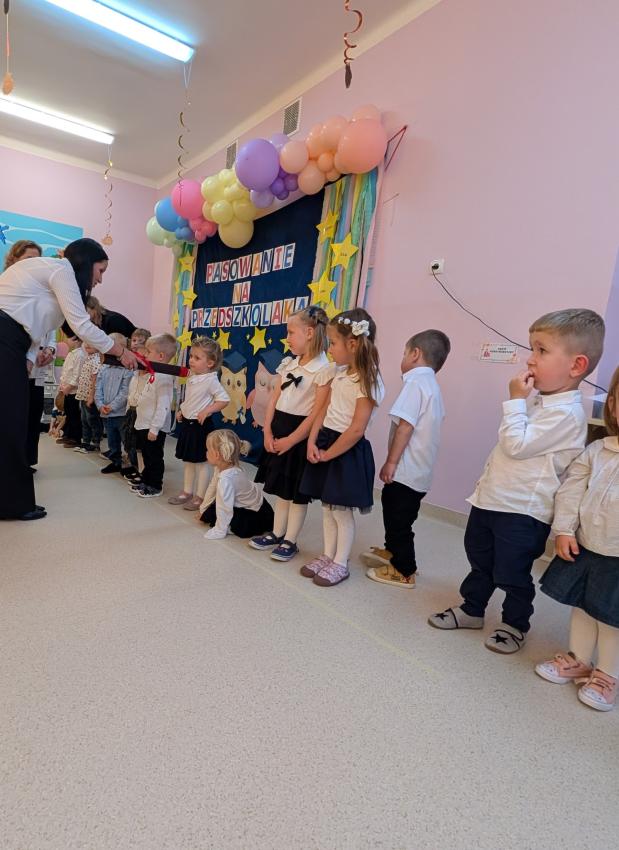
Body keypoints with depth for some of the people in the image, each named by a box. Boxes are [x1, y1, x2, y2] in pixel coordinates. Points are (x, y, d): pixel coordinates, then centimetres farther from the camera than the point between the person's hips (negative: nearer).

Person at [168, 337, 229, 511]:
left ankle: (200, 497, 12)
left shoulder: (210, 380, -17)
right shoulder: (191, 378, 8)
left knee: (201, 462, 2)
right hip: (187, 423, 9)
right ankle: (187, 492, 30)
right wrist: (181, 410, 11)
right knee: (187, 461, 17)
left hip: (200, 425, -8)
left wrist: (207, 411, -23)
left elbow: (224, 399, -19)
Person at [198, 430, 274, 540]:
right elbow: (212, 488, 4)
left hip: (256, 512, -8)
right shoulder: (222, 467, -11)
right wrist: (203, 509, 16)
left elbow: (224, 507, -32)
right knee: (208, 514, 5)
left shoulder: (226, 479, -39)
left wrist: (219, 531, -20)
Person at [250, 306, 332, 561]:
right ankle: (277, 534, 33)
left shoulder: (324, 370, -15)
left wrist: (291, 440, -16)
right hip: (279, 432, 7)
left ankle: (290, 541, 21)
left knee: (298, 492, 7)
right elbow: (274, 400, 7)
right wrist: (268, 432, -2)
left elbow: (317, 413, -18)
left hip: (301, 436, -7)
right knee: (280, 488, 18)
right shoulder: (287, 364, 8)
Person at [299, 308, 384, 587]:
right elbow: (324, 409, 9)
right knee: (327, 507, 16)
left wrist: (328, 454, -14)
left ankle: (340, 563, 22)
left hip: (346, 451, -8)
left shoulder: (368, 382, -18)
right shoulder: (340, 372, 8)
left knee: (341, 510, 5)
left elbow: (356, 430, -21)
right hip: (325, 442, 8)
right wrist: (312, 442, -3)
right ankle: (327, 556, 32)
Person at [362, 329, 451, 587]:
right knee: (393, 510, 24)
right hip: (419, 469, 9)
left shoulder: (416, 382, -15)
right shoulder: (433, 385, 13)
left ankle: (404, 571, 17)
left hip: (405, 469, -9)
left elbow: (405, 426, -22)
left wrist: (391, 462, -18)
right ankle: (392, 551, 43)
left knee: (398, 518, 4)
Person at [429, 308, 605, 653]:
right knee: (480, 560, 21)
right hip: (491, 500, 9)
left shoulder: (565, 413, -22)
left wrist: (515, 401, -21)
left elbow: (516, 445, -26)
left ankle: (516, 625, 32)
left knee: (511, 573, 8)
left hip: (523, 512, -9)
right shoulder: (538, 399, 8)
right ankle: (472, 609, 39)